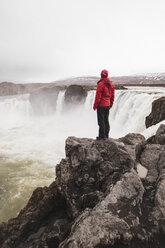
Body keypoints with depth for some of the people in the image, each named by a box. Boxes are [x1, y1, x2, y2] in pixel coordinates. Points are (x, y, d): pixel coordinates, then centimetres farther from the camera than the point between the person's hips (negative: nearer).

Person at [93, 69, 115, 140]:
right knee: (106, 120, 14)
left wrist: (95, 105, -6)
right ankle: (106, 135, 21)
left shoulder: (100, 84, -14)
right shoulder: (111, 84, 7)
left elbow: (98, 96, -15)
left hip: (101, 105, -7)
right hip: (107, 105, 7)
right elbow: (112, 95, 12)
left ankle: (102, 136, 2)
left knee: (101, 120, -2)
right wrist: (111, 104, 21)